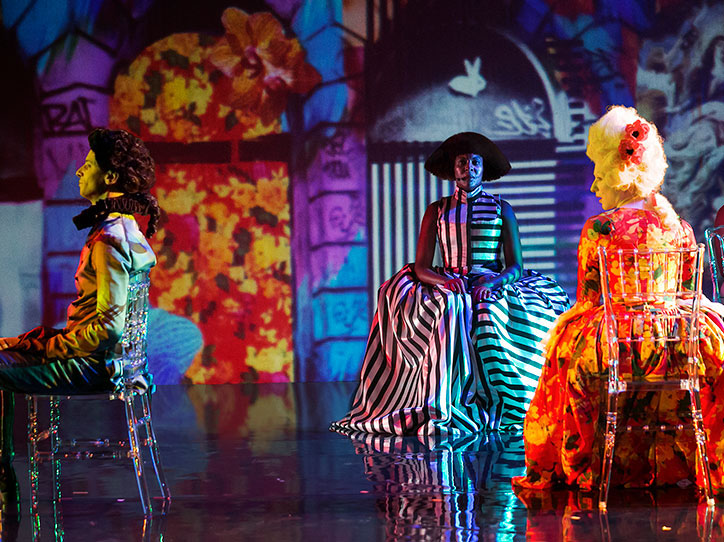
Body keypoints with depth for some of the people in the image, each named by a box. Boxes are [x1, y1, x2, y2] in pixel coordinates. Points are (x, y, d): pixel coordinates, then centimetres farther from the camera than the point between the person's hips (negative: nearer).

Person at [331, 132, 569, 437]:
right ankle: (441, 408, -43)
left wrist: (494, 281, -17)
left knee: (489, 312, -36)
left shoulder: (502, 210, 11)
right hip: (447, 287, 0)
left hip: (492, 287, 0)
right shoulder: (437, 211, 12)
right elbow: (421, 267, 4)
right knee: (452, 309, -35)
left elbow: (516, 266, 4)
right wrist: (446, 281, -17)